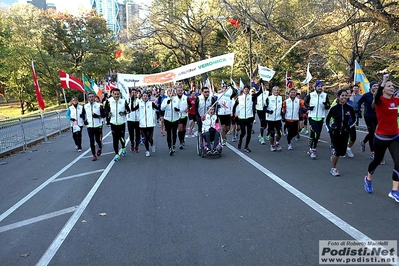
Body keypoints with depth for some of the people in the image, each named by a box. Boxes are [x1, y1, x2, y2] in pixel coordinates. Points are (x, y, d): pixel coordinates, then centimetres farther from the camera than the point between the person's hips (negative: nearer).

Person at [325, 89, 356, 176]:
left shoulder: (350, 108, -5)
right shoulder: (334, 108, -10)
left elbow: (354, 119, 10)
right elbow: (327, 120, 1)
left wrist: (349, 126, -4)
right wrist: (329, 129, -9)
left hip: (345, 132, 3)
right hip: (335, 132, -3)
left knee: (343, 152, 0)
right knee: (337, 152, -5)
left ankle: (334, 152, 34)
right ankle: (333, 169, 13)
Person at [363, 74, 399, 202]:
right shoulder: (380, 100, -12)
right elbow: (376, 97, -36)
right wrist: (383, 82, -41)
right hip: (381, 138, -4)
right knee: (377, 160, 13)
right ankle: (368, 179, 41)